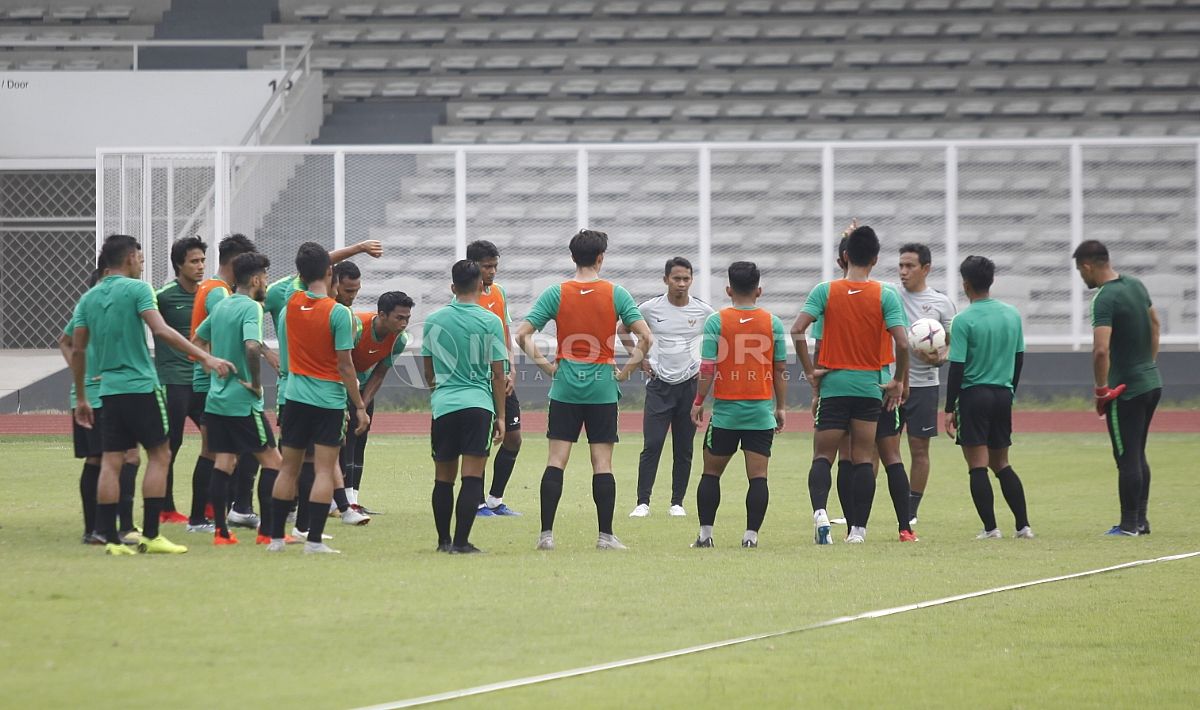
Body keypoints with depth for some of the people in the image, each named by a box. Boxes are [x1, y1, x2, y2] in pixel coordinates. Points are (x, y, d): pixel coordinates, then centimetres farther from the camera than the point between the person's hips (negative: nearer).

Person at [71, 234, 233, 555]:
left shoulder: (90, 298, 10)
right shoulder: (137, 289, -7)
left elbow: (77, 351, 11)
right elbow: (161, 330, -20)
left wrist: (81, 399, 20)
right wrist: (205, 357, -22)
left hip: (109, 389, 6)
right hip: (141, 387, -6)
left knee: (111, 462, 5)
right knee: (159, 455, 3)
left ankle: (110, 538, 1)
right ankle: (150, 535, -1)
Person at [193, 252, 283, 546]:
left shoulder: (220, 306, 12)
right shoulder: (250, 307, -14)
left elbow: (197, 340, 24)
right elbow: (252, 347, -29)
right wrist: (256, 383, -17)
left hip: (216, 398, 8)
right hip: (242, 401, -8)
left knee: (223, 462, 8)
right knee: (271, 461, 1)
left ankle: (220, 531, 5)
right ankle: (268, 530, 0)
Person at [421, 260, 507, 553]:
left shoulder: (434, 320, 5)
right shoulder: (490, 322, -4)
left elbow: (427, 370, 14)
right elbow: (498, 374, -2)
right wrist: (500, 416, 5)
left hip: (443, 405, 3)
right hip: (478, 403, -3)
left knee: (443, 477, 12)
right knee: (472, 476, -4)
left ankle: (444, 540, 17)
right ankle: (461, 541, -11)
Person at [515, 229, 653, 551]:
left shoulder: (556, 293, -1)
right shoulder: (615, 294, -3)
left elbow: (522, 334, -7)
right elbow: (646, 337, -7)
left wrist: (545, 365, 0)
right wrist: (626, 370, 2)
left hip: (565, 387, 1)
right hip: (603, 387, -1)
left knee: (556, 460, 2)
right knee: (602, 463, 3)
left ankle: (546, 533, -2)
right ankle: (605, 535, 1)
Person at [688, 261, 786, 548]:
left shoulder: (716, 321, -4)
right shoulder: (772, 323, 1)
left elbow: (707, 368, -6)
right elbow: (780, 369, 4)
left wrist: (698, 402, 5)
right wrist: (780, 407, 13)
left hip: (726, 410, -1)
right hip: (761, 412, 1)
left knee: (711, 473, 10)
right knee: (758, 476, 0)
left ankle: (705, 533, 8)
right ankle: (751, 534, -6)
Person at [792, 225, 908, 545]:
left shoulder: (825, 291, -4)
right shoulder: (885, 295, -5)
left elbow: (797, 331, -12)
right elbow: (902, 343, -12)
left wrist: (810, 372, -3)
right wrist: (899, 382, 2)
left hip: (832, 386, 0)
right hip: (870, 387, 0)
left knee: (823, 456, 5)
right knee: (863, 459, 6)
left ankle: (819, 512, -20)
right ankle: (858, 528, 4)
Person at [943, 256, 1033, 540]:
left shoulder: (964, 320, -12)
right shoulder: (1012, 315, 5)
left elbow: (957, 368, -12)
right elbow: (1019, 358, 13)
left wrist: (949, 408, -7)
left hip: (974, 394, -6)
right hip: (1003, 394, 6)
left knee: (978, 465, 0)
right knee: (1002, 464, 15)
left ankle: (990, 527, -4)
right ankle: (1023, 525, 9)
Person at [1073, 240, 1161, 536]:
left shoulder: (1105, 299, -20)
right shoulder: (1136, 286, 7)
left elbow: (1101, 350, -29)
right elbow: (1155, 324, 23)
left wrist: (1101, 390, -17)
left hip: (1126, 389, -8)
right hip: (1151, 382, 8)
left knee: (1127, 458, -1)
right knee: (1138, 455, 16)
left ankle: (1129, 524, 3)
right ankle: (1141, 520, 20)